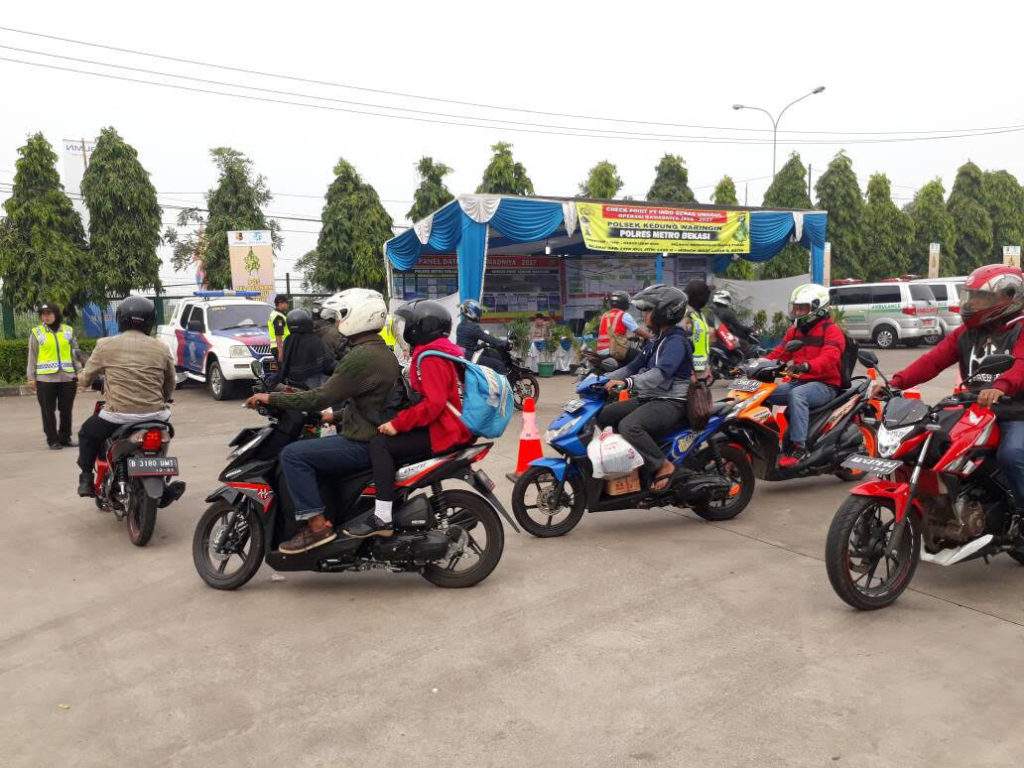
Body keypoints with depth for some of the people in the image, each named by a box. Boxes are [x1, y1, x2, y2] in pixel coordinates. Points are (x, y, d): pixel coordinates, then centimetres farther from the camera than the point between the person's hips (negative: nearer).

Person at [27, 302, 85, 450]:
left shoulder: (68, 331, 10)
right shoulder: (36, 333, 4)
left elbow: (75, 353, 15)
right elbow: (32, 357, 6)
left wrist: (79, 372, 10)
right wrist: (30, 377, 1)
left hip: (67, 377, 2)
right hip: (45, 378, -2)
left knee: (66, 410, 6)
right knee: (48, 411, 2)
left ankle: (65, 438, 17)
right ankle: (52, 440, 9)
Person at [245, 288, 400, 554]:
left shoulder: (361, 357, -19)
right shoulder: (383, 351, 13)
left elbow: (322, 397, -21)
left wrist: (271, 398, -13)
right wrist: (337, 416, 24)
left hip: (363, 444, -11)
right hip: (376, 433, 11)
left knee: (293, 454, -15)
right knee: (307, 446, 24)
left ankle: (317, 525, -15)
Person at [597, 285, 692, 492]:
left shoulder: (676, 341, -14)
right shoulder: (655, 341, 18)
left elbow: (661, 373, -30)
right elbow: (634, 366, 22)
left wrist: (627, 382, -40)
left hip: (670, 403, -10)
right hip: (647, 398, 10)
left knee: (629, 426, -34)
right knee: (602, 415, 3)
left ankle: (663, 465, -21)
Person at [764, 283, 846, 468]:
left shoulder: (831, 330, -7)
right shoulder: (794, 330, 18)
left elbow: (829, 357, -25)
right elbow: (779, 352, 13)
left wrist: (806, 366, -44)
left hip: (825, 385, -8)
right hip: (798, 382, 8)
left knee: (797, 395, -38)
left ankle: (798, 446, -41)